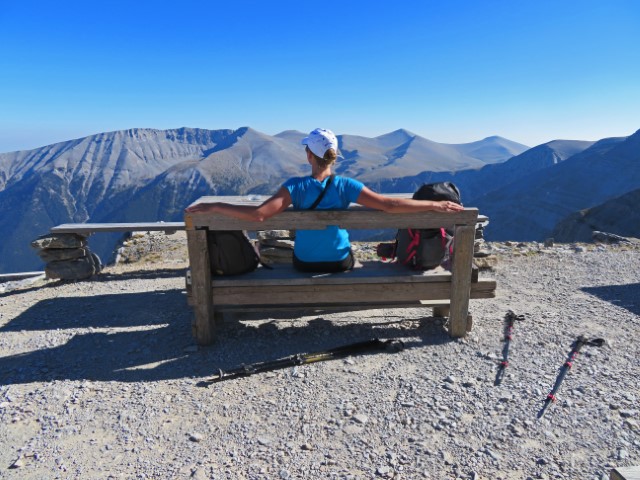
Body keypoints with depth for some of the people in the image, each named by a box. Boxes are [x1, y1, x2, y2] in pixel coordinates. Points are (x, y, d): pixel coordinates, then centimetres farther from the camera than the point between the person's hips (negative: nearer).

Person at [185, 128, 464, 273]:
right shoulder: (346, 187, -20)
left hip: (304, 264, 0)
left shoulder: (295, 187, -22)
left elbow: (258, 214, -33)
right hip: (341, 263, 0)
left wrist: (212, 206, -24)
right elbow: (390, 205, -23)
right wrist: (436, 205, -14)